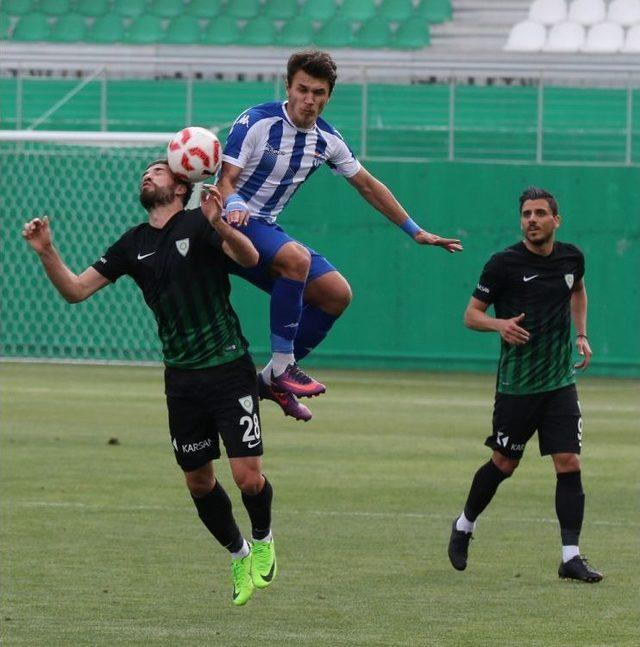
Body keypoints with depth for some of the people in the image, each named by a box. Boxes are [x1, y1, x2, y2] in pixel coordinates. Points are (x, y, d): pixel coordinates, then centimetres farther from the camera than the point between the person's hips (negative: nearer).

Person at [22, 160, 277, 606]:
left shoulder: (198, 224, -6)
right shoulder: (134, 244, 9)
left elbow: (249, 258, -22)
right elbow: (76, 290, 8)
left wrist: (219, 225, -42)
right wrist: (47, 252, -9)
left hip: (229, 369, -5)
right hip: (182, 380, 5)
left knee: (248, 477, -11)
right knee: (199, 481, 9)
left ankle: (263, 539, 19)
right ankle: (239, 555, 31)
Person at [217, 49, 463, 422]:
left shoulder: (327, 140, 4)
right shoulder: (256, 122, -15)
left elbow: (368, 185, 14)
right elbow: (226, 180, -18)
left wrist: (416, 232, 15)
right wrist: (233, 204, -42)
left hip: (268, 229, 8)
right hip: (232, 224, -8)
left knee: (337, 293, -2)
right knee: (297, 258, -34)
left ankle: (273, 379, 6)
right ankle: (282, 367, -27)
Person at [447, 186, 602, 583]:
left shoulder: (571, 257, 4)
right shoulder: (504, 264, -9)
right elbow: (472, 314, -3)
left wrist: (581, 334, 15)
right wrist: (499, 324, -23)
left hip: (560, 382, 3)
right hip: (516, 384, -3)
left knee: (569, 464, -7)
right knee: (504, 464, 7)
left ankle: (571, 556, -5)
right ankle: (464, 527, 32)